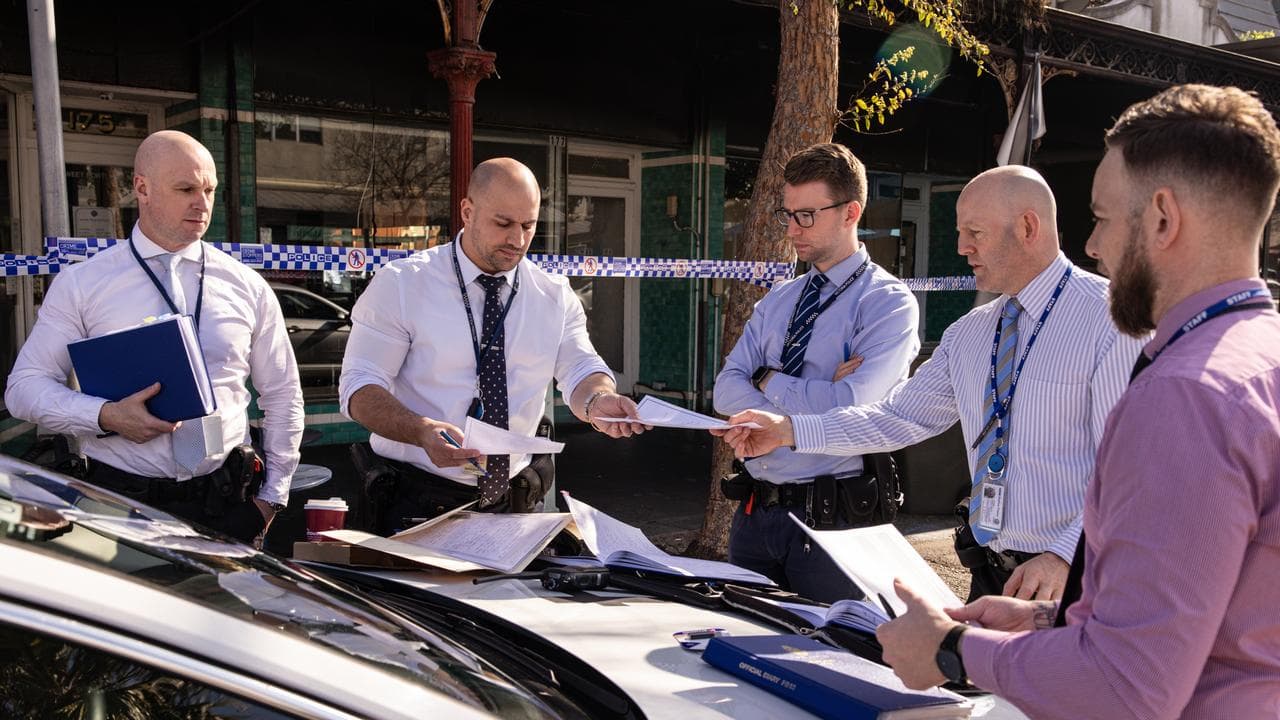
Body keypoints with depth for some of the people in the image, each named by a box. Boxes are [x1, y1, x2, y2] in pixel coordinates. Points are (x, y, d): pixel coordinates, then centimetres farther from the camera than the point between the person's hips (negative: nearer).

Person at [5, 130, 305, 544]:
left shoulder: (248, 288, 6)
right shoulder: (81, 284, 1)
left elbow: (282, 395, 11)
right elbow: (25, 386, 1)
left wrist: (273, 495, 6)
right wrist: (106, 415, -17)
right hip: (122, 506, -1)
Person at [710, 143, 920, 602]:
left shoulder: (889, 303, -9)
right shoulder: (777, 302, 11)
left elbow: (847, 409, -22)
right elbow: (725, 392, 0)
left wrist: (767, 380, -8)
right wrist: (814, 401, -15)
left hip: (831, 518, -6)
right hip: (753, 511, 6)